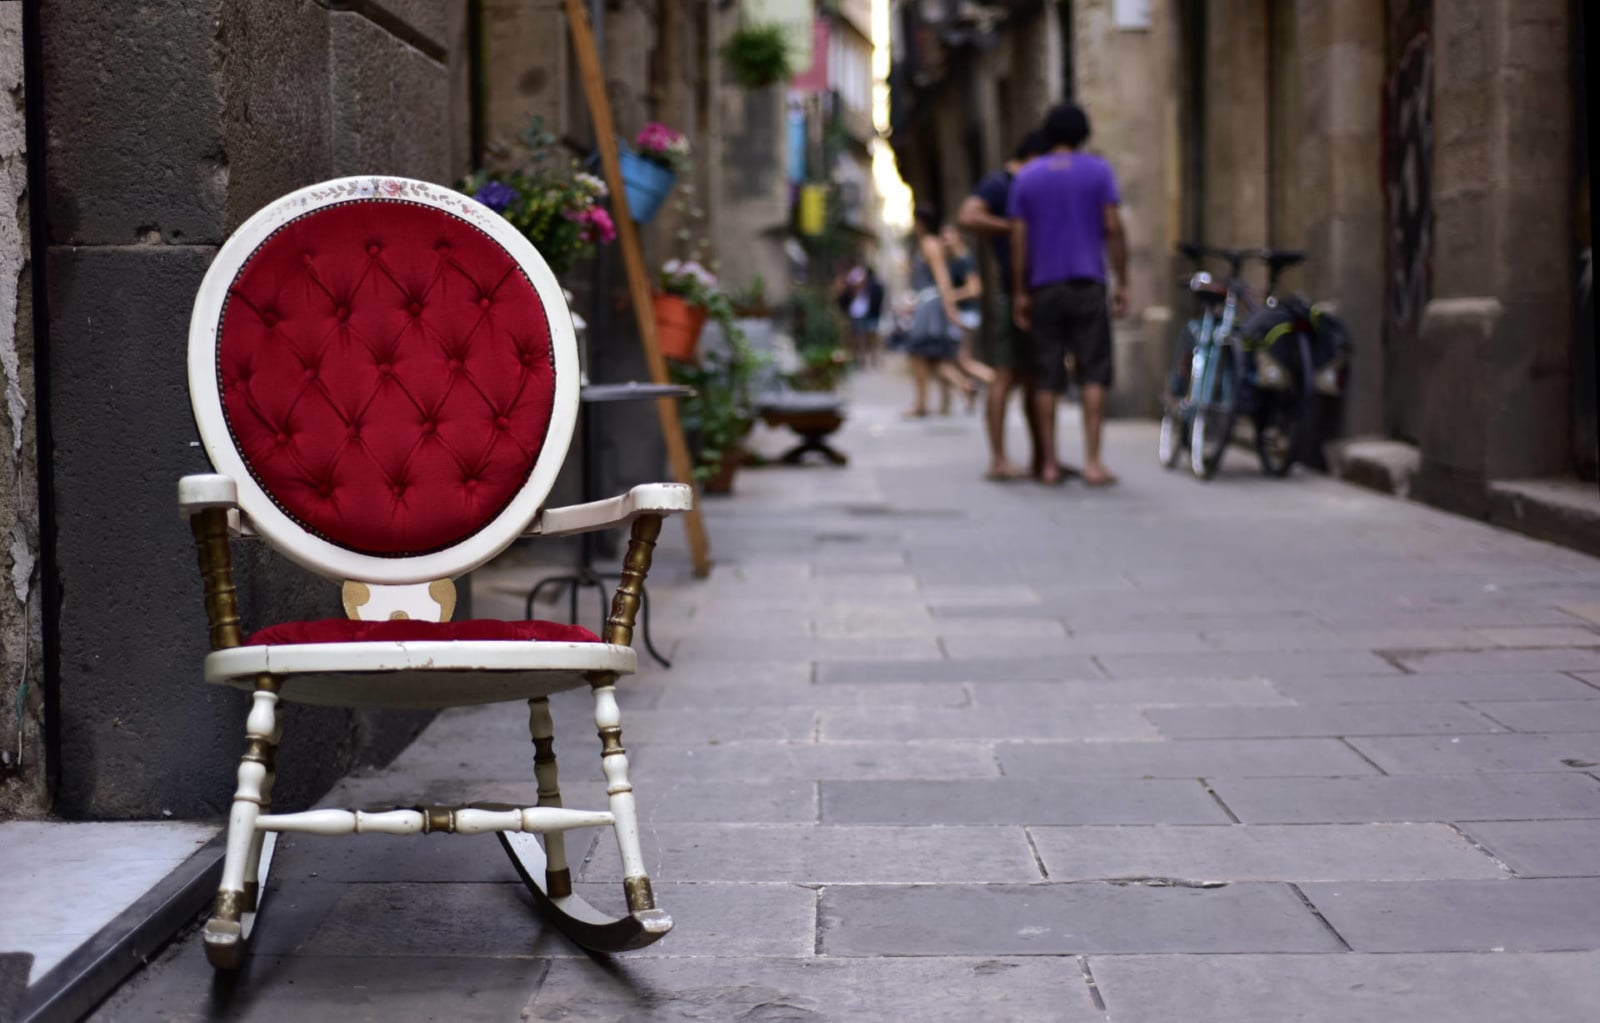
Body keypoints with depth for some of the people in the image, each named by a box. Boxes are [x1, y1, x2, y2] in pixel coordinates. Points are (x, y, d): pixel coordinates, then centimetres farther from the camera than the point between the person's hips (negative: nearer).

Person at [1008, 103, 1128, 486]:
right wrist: (1123, 283, 1)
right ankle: (1092, 460, -10)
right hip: (1087, 283, -2)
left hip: (1044, 287, 2)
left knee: (1047, 378, 3)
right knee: (1093, 372, -2)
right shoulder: (1097, 171, 2)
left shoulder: (1026, 177, 9)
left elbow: (1018, 238, 4)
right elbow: (1113, 229, -4)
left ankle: (1050, 463, 3)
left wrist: (1020, 292, 7)